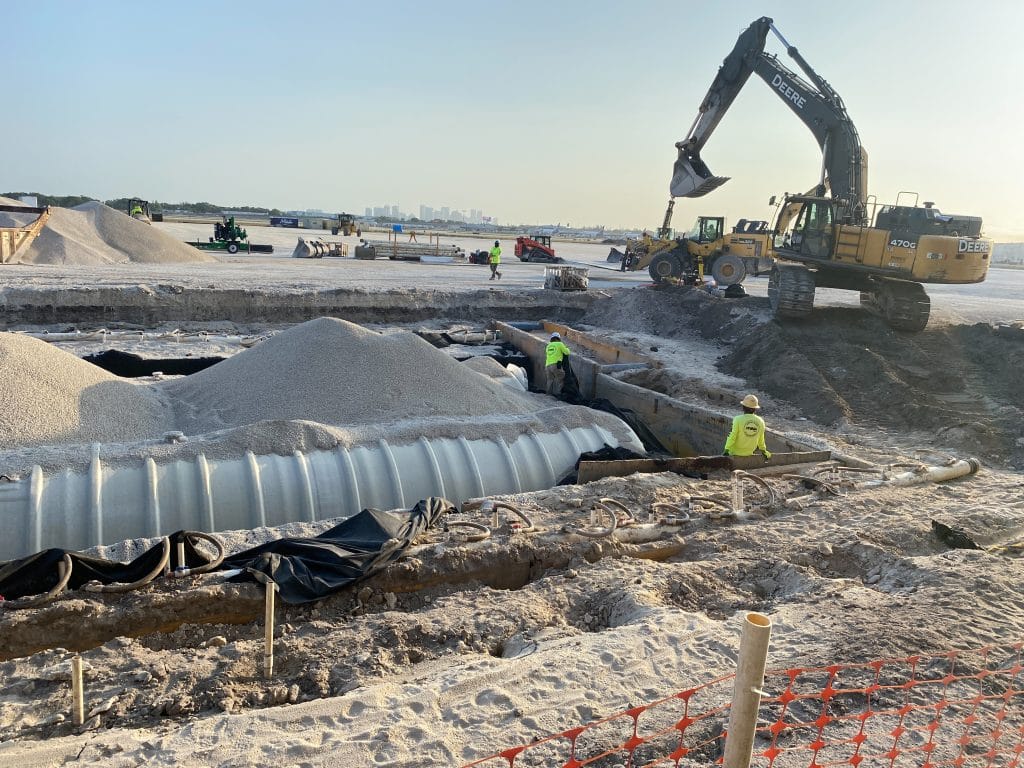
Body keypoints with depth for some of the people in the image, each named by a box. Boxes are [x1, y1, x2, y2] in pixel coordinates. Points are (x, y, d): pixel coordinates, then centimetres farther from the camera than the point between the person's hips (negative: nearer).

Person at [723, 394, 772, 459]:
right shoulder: (760, 421, -9)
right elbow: (761, 440, 3)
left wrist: (726, 450, -14)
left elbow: (732, 437, -21)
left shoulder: (738, 419, -22)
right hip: (749, 452, 4)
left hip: (736, 452, -3)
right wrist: (764, 451, 19)